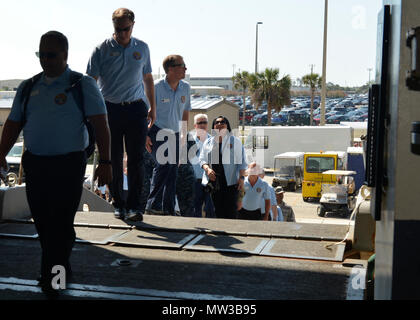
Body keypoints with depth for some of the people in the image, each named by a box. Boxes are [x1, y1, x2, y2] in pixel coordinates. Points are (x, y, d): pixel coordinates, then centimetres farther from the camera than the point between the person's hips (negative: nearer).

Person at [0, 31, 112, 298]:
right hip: (34, 163, 5)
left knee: (60, 223, -5)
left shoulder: (83, 85, 0)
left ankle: (51, 278, 11)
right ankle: (62, 269, 31)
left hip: (69, 165, -5)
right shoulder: (28, 88, 13)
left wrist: (105, 162, -14)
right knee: (42, 222, 10)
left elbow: (100, 124, -6)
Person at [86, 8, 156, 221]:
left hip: (136, 109, 2)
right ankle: (118, 205, 18)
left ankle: (133, 206, 3)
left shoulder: (142, 48, 9)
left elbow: (148, 78, 20)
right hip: (109, 109, -1)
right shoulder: (102, 50, 0)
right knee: (113, 160, 4)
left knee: (136, 159, -3)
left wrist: (152, 107, 17)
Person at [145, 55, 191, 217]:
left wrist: (183, 133, 17)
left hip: (174, 133, 6)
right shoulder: (156, 87, -14)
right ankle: (152, 205, -9)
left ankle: (169, 209, 13)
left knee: (173, 169, 4)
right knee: (163, 164, -19)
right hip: (157, 131, -5)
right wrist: (145, 135, -13)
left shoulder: (185, 87, 2)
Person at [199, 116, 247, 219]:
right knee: (217, 210, 2)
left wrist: (241, 178, -7)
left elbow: (241, 162, 3)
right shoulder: (208, 142, 15)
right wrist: (207, 169, -9)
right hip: (213, 181, 3)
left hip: (230, 182, -2)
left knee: (231, 211, -6)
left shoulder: (235, 141, 7)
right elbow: (202, 159, 12)